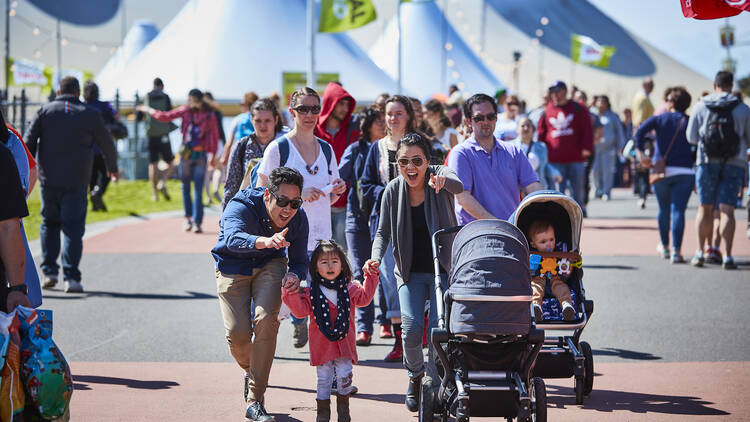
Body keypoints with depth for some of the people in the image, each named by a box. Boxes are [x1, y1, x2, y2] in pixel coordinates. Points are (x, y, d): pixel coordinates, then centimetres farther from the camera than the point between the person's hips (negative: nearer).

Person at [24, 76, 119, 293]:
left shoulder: (45, 111, 5)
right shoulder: (90, 115, 3)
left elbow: (28, 142, -3)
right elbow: (107, 145, 11)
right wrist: (112, 167, 28)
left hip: (48, 180, 2)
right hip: (77, 182, -2)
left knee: (49, 223, 18)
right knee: (73, 227, -1)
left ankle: (49, 271, 11)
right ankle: (71, 277, -10)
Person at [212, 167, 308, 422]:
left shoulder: (298, 218, -17)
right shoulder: (241, 206, -31)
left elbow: (299, 261, -5)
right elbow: (233, 238, -52)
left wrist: (293, 276, -31)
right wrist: (265, 242, -73)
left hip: (270, 265, 2)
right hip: (232, 269, -2)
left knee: (266, 319, -25)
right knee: (237, 332, -17)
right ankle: (249, 370, 22)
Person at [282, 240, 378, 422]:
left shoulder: (350, 289, 6)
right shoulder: (311, 292, 0)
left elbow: (364, 297, 15)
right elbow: (301, 311, -5)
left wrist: (371, 276, 9)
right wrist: (293, 294, -17)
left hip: (344, 342, 1)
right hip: (321, 343, -1)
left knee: (345, 375, -7)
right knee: (324, 378, 1)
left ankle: (343, 406, 15)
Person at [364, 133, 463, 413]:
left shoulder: (439, 174, -9)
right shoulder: (393, 190, -3)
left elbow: (458, 187, -33)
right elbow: (383, 232, 3)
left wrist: (443, 181, -58)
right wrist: (376, 258, -17)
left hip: (443, 269, -2)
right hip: (411, 271, 2)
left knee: (438, 329, -13)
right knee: (411, 329, -12)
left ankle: (435, 386, 4)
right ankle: (414, 375, 19)